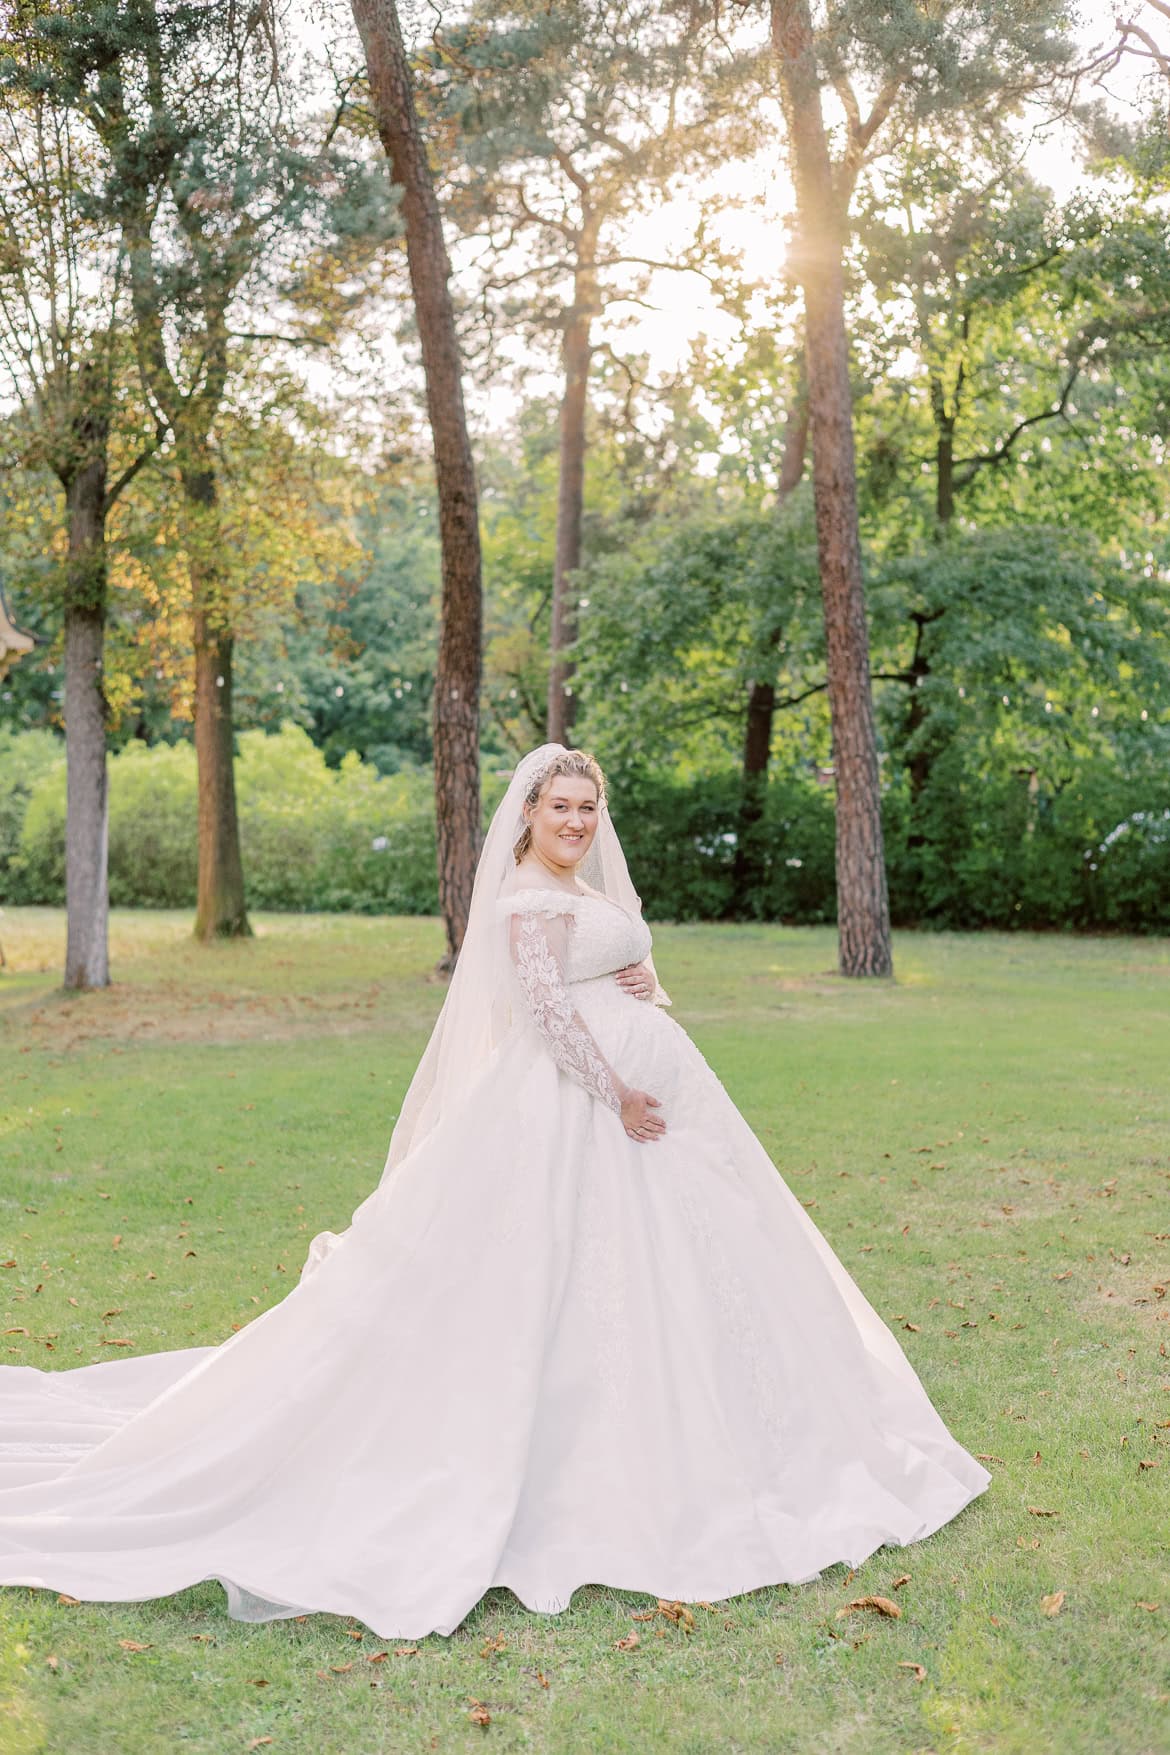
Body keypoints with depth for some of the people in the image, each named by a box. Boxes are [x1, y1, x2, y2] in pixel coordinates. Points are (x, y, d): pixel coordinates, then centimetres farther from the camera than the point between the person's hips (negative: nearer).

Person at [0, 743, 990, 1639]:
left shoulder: (593, 891, 16)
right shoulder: (528, 897, -12)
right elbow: (548, 1009, -21)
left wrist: (648, 987, -2)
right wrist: (618, 1094, -21)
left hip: (645, 1090, 10)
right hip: (577, 1102, -10)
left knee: (657, 1272, 16)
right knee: (567, 1279, -4)